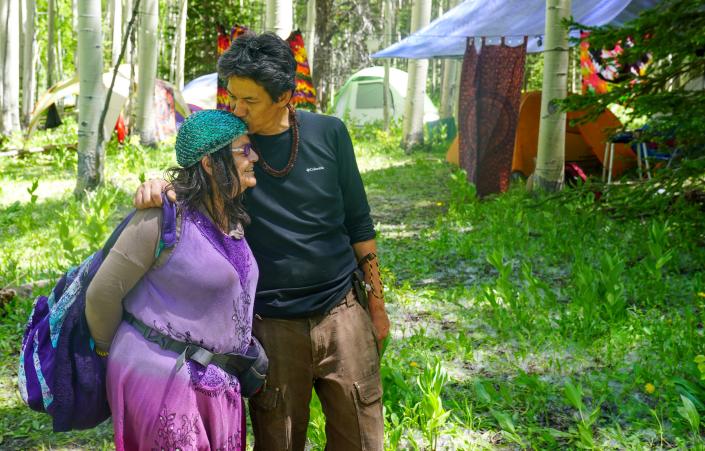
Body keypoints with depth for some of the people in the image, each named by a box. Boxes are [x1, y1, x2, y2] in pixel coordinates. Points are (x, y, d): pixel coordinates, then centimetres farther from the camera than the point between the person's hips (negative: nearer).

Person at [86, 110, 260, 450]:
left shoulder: (232, 218, 8)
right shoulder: (166, 219, -16)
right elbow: (103, 293, -11)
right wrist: (109, 349, 4)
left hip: (218, 383, 8)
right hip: (160, 375, -8)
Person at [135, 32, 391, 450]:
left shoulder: (328, 133, -2)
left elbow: (358, 222, 5)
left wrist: (376, 300, 8)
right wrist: (157, 187, -21)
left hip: (342, 313, 1)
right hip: (272, 324, 0)